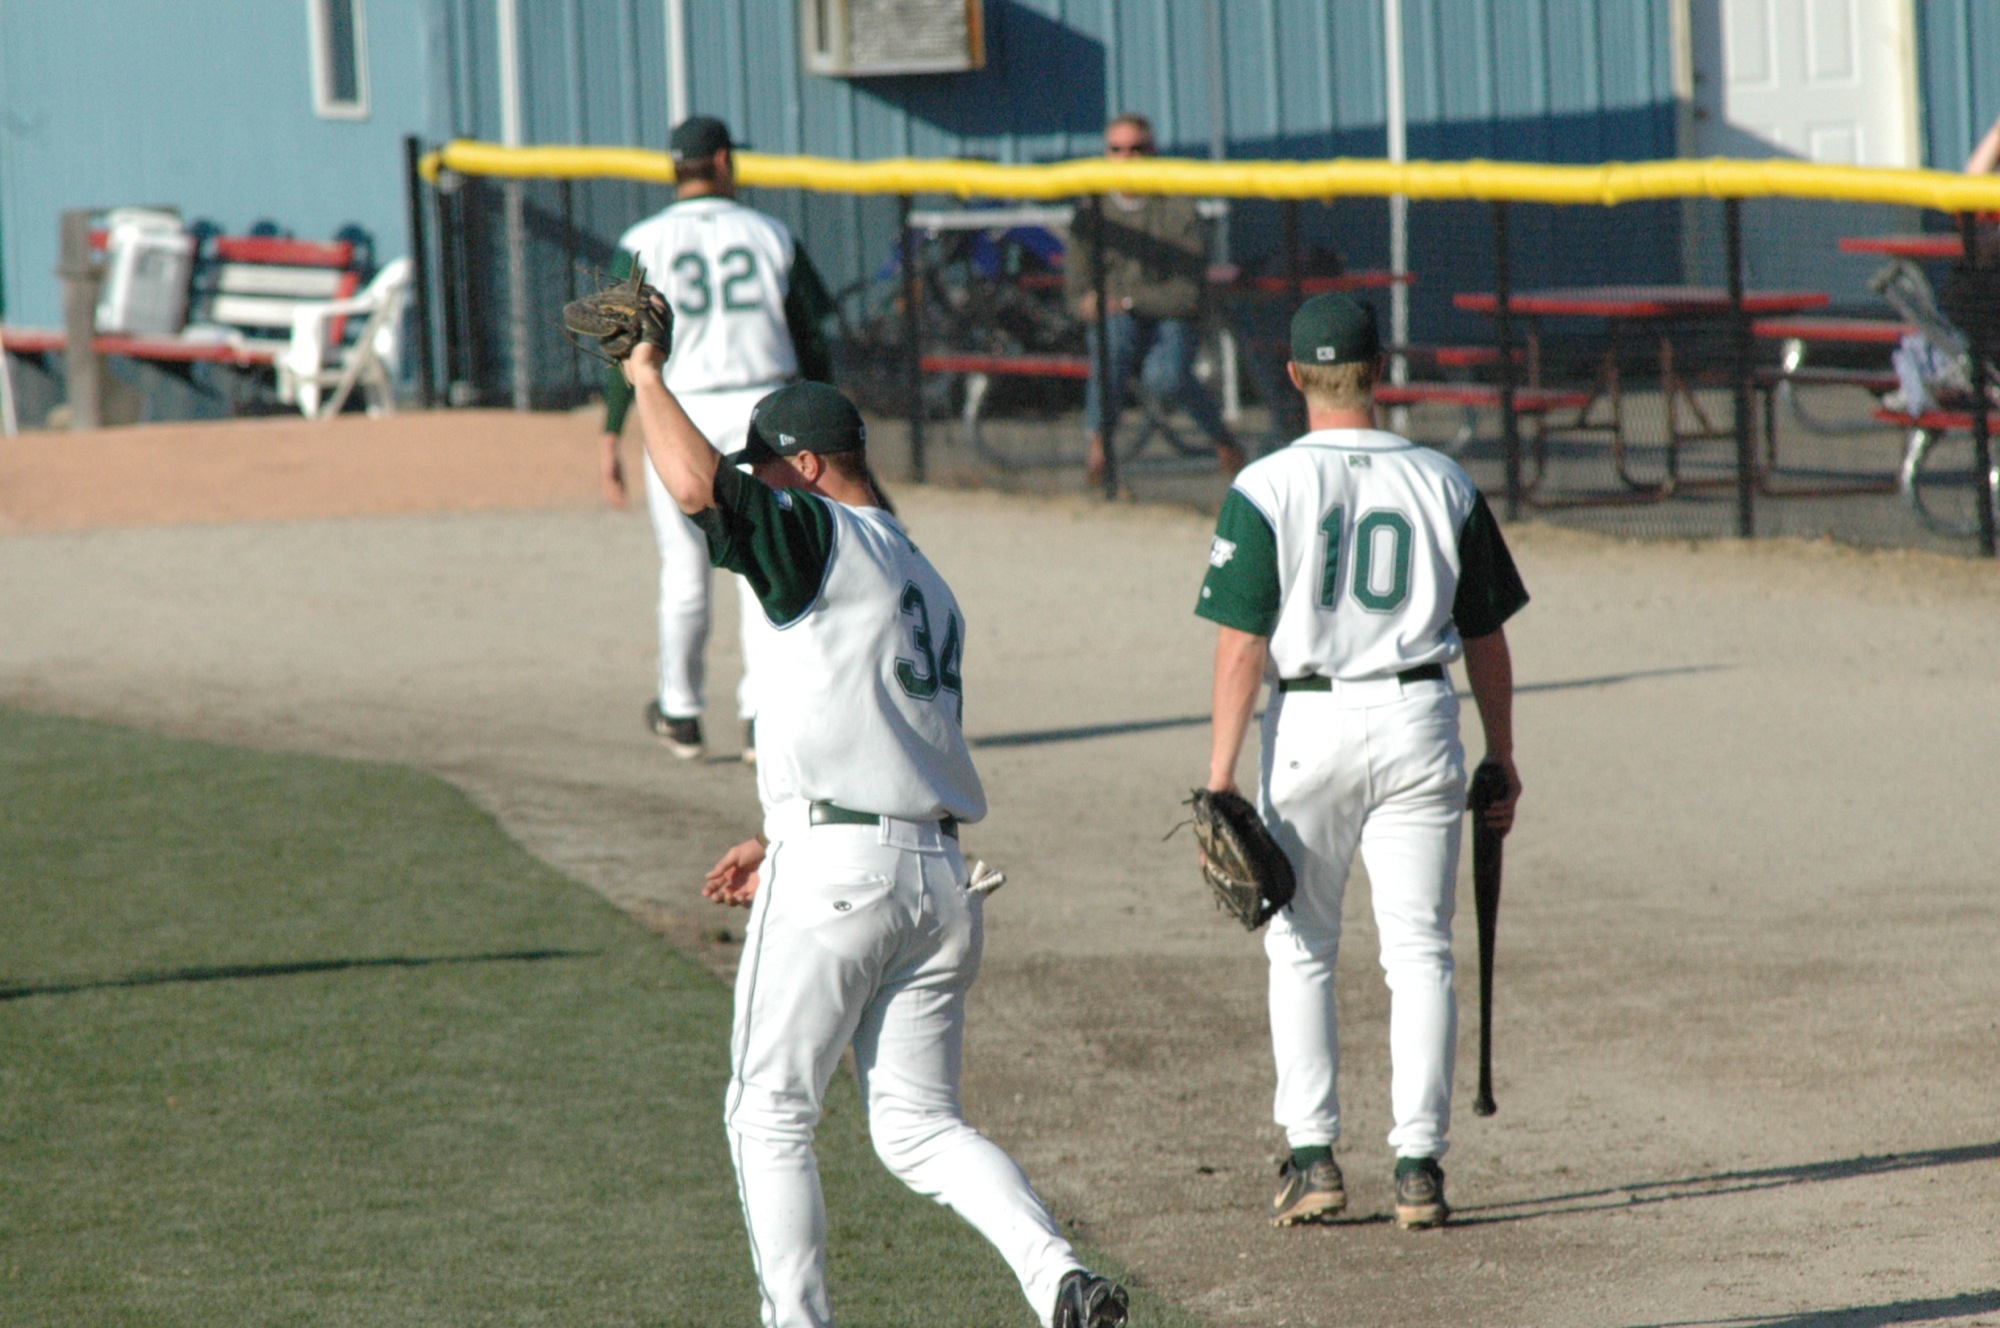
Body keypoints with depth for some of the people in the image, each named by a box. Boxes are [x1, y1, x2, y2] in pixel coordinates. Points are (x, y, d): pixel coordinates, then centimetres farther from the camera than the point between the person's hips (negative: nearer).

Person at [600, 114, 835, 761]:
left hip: (678, 416, 0)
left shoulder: (643, 244, -1)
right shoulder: (770, 236, 4)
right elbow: (810, 343, 5)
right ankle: (761, 718, -3)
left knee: (684, 573, 12)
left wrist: (611, 442, -4)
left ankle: (681, 714, 21)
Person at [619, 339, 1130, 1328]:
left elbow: (696, 485, -21)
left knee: (768, 1117, 4)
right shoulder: (926, 584, 22)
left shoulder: (824, 537, -5)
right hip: (939, 875, 8)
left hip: (834, 875, -8)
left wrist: (646, 375, -5)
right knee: (919, 1124, 10)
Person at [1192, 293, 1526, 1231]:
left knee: (1300, 950, 12)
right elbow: (1486, 639, 9)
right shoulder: (1442, 484, 3)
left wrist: (1220, 779, -7)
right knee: (1418, 950, 5)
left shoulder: (1266, 488, -6)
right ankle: (1418, 1166, 1)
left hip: (1309, 726, -2)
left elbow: (1241, 645, -10)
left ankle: (1312, 1155, 7)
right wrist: (1502, 760, 18)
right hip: (1419, 724, 2)